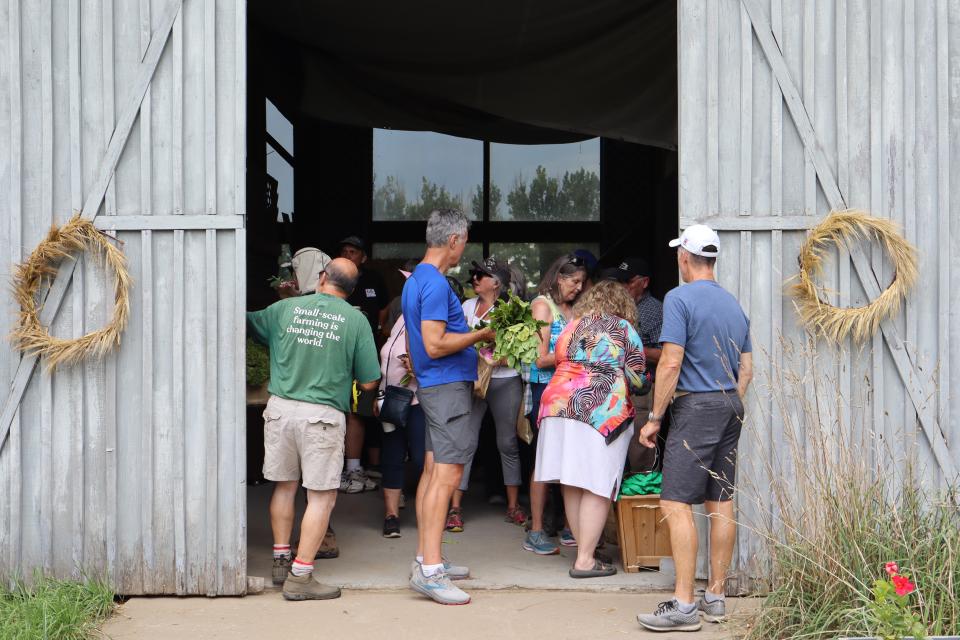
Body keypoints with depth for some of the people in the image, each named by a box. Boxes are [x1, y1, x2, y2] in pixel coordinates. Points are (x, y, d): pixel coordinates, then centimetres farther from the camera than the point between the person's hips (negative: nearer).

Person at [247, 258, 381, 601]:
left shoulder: (285, 308, 5)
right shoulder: (356, 321, -2)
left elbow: (247, 322, 21)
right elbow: (369, 381, 1)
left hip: (281, 407, 4)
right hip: (322, 414, -4)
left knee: (284, 485, 19)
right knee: (321, 496, 3)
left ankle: (281, 560, 28)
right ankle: (300, 576, 0)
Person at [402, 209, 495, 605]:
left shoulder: (415, 279, 16)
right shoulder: (436, 283, -16)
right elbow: (435, 345, -22)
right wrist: (480, 335, -11)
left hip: (432, 386, 11)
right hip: (448, 385, -11)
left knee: (433, 471, 12)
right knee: (447, 474, -12)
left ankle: (425, 559, 17)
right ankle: (429, 570, -14)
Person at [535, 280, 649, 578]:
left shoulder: (571, 327, 18)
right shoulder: (622, 329, 3)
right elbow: (637, 378, 1)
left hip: (559, 407, 6)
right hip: (602, 412, -6)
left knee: (571, 485, 11)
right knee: (598, 487, -2)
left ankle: (583, 547, 19)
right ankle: (584, 560, -4)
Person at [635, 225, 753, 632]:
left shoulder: (680, 298, -9)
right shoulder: (734, 304, 14)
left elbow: (671, 363, -15)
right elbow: (747, 369, 16)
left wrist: (654, 417, -10)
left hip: (696, 407, -8)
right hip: (731, 405, 8)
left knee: (676, 504, -8)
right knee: (721, 503, 10)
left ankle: (684, 606, -12)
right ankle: (715, 598, 15)